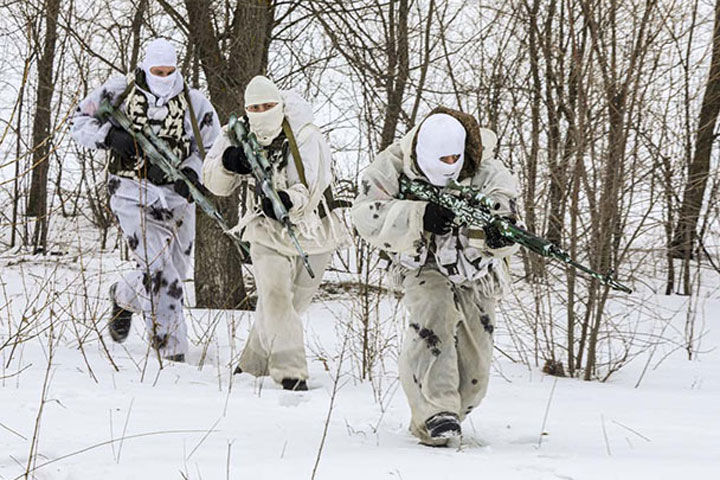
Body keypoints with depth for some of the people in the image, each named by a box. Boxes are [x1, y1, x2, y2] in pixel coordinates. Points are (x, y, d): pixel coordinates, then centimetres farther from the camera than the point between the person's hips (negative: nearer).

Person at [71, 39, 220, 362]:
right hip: (131, 193, -4)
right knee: (158, 271, -16)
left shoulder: (194, 103, 4)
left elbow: (213, 148, 11)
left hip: (176, 194, 4)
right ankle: (171, 351, -8)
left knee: (174, 273, 9)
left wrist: (192, 172, -9)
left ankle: (123, 297, 41)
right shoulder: (119, 92, 0)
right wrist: (110, 135, -14)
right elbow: (81, 122, 6)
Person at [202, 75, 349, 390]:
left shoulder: (307, 139, -19)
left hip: (310, 231, -2)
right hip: (268, 233, 2)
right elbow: (215, 184, -3)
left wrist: (289, 201, -48)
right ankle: (290, 373, -19)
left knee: (292, 304, 7)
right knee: (275, 297, -19)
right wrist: (227, 163, -25)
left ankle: (253, 367, 25)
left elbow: (311, 190, -26)